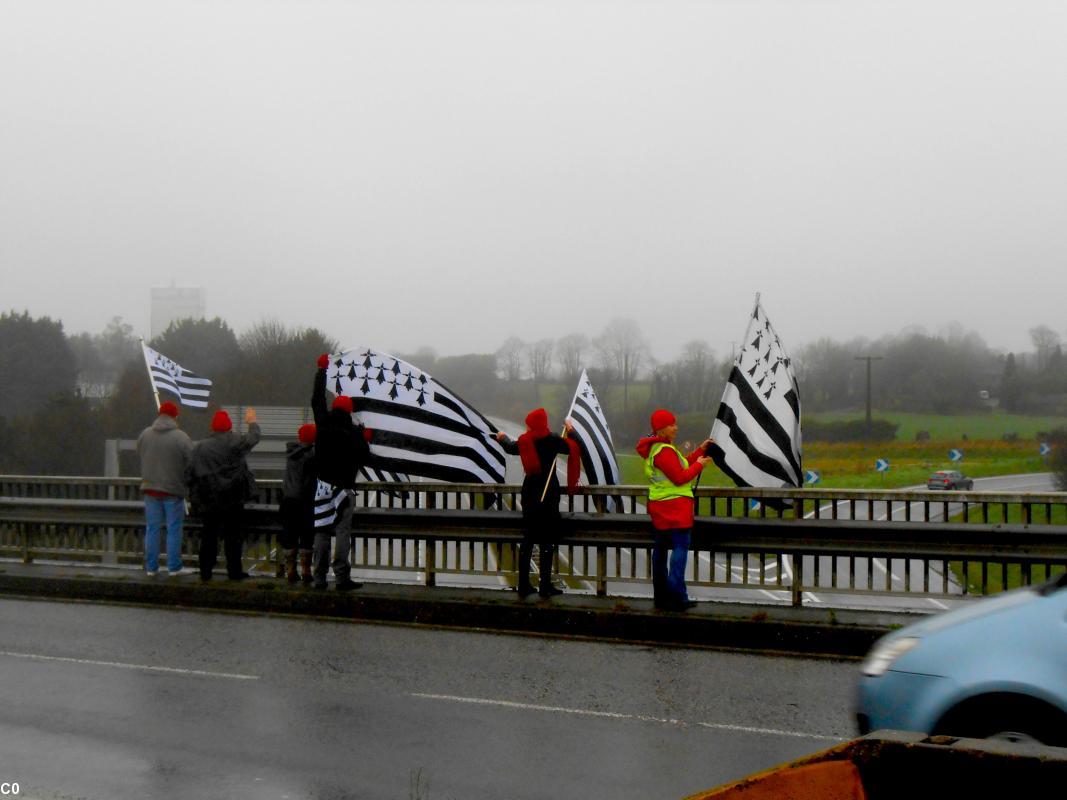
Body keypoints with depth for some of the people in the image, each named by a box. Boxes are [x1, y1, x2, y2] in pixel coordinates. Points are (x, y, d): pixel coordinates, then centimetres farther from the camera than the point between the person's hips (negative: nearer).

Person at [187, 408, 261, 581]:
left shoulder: (199, 447, 4)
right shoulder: (235, 443, -7)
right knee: (233, 536, 3)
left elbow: (191, 475, 6)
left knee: (208, 536, 9)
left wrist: (195, 498, 14)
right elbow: (254, 437, 9)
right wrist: (252, 421, 29)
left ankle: (205, 571, 11)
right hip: (233, 501, -3)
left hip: (207, 501, 3)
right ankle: (234, 570, 5)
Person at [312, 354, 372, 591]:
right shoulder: (354, 432, -5)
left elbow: (317, 400, 18)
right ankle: (341, 577, -11)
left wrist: (322, 370, 26)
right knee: (343, 531, -5)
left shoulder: (323, 423, 3)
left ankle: (319, 577, 6)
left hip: (322, 485, 4)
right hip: (343, 488, -3)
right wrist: (365, 441, 19)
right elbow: (363, 458, 1)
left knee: (321, 531, 7)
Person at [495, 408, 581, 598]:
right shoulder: (553, 440, -9)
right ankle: (545, 585, -4)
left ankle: (523, 584, 11)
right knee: (547, 540, -2)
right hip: (549, 493, -4)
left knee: (527, 539, 10)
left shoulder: (524, 441, 2)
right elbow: (574, 449, -2)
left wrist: (503, 438, 45)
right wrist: (571, 431, 16)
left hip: (530, 492, 4)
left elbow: (510, 448, 22)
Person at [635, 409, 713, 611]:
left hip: (658, 507, 11)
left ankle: (661, 596, 18)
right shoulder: (664, 451, -18)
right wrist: (699, 464, -7)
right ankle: (677, 597, -16)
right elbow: (680, 477, -20)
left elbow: (679, 465, 17)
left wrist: (700, 450, 15)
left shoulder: (654, 448, 15)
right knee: (681, 547, -10)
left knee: (660, 549, 12)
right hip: (675, 506, -11)